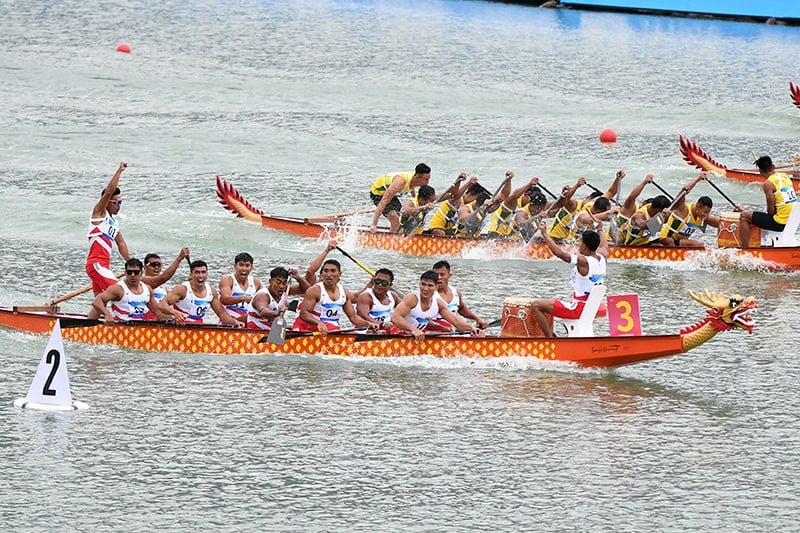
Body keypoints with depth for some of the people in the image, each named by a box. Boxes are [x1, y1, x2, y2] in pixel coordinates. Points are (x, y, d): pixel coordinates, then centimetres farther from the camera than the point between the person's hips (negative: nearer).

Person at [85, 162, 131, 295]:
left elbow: (121, 243, 24)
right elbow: (109, 191, -14)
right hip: (96, 264, -9)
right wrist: (119, 171, -14)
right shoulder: (99, 213, -1)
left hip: (104, 264, 9)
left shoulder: (113, 220, 21)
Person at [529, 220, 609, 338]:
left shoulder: (583, 262, -23)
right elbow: (604, 246, 24)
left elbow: (560, 253, -31)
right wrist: (600, 231, 40)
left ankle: (550, 337, -9)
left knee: (535, 306, -6)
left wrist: (545, 234, -26)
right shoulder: (602, 258, 0)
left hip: (579, 308, -9)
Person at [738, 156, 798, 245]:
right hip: (792, 221, 8)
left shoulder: (768, 184, -15)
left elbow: (771, 210, -13)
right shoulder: (785, 176, 8)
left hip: (780, 224, -8)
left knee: (744, 216, 3)